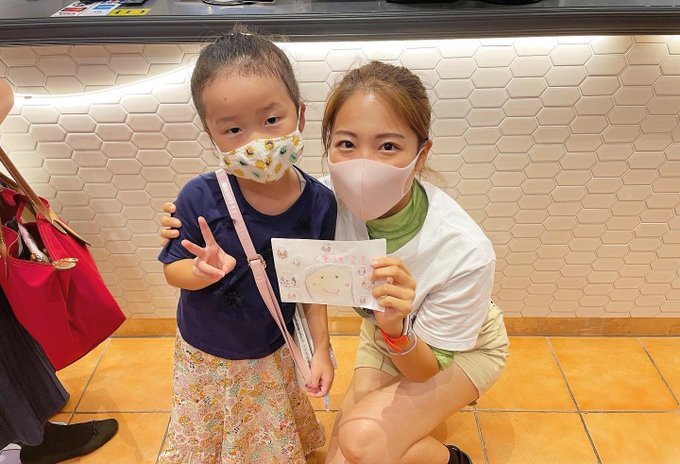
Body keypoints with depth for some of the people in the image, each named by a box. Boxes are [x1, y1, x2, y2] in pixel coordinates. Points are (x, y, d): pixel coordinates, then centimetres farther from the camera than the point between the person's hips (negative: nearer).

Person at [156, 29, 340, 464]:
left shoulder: (319, 203, -20)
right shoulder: (200, 197, -26)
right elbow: (173, 269, -12)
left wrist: (321, 347, -5)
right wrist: (204, 269, -33)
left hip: (274, 354, 1)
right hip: (204, 355, 0)